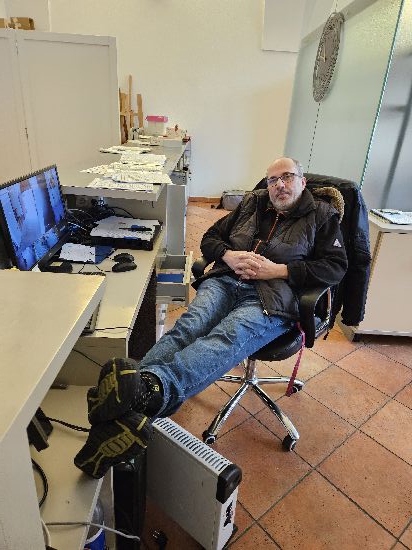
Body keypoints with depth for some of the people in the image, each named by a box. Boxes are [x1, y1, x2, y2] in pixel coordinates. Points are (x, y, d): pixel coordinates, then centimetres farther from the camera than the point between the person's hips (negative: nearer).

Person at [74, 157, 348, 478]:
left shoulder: (322, 215, 16)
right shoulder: (252, 203, 26)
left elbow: (336, 267, 4)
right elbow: (210, 238, 23)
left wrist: (279, 270, -7)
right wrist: (228, 255, -1)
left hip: (271, 297, -3)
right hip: (226, 281, 4)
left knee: (227, 337, -36)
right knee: (189, 326, -30)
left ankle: (151, 387, -63)